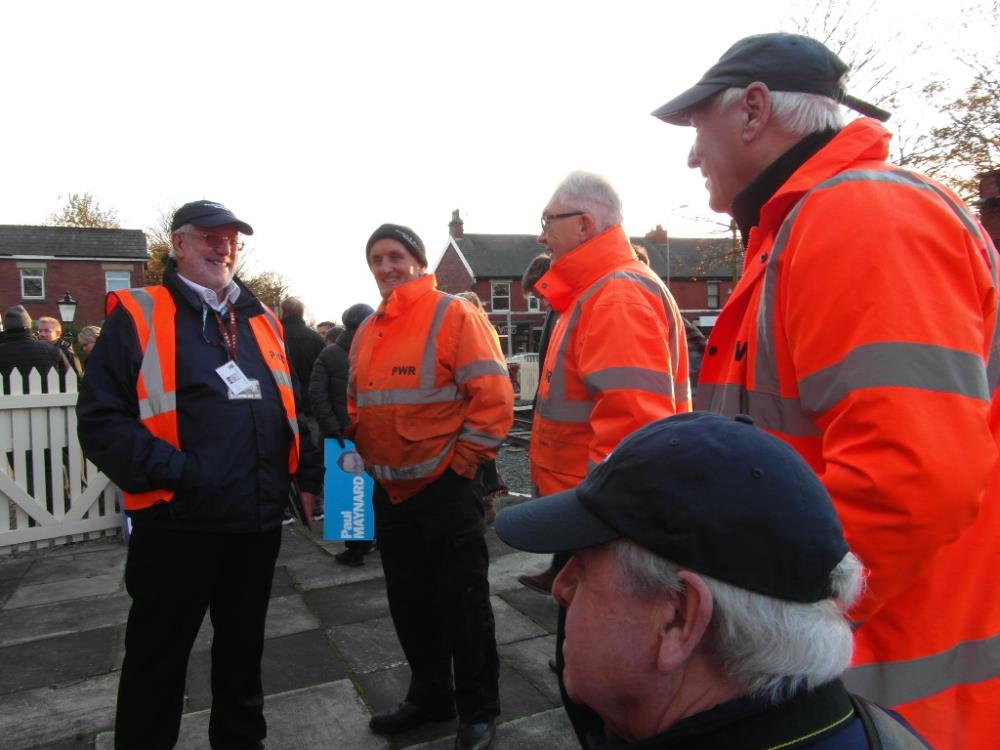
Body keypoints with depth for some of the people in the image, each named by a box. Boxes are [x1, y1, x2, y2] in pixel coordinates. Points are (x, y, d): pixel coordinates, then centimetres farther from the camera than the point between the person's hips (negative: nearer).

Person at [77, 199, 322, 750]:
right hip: (178, 522, -5)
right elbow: (100, 419, -12)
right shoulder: (137, 315, -5)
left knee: (243, 645, 21)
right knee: (158, 658, 11)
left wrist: (308, 476, 8)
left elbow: (289, 410, 17)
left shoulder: (262, 321, 12)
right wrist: (173, 470, -22)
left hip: (259, 520, 6)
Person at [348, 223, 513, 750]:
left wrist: (461, 463, -14)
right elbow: (357, 404, 21)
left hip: (446, 487, -7)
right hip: (389, 491, 7)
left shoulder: (454, 315, -9)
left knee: (461, 601, 4)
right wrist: (363, 453, 7)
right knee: (409, 600, 17)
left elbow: (493, 398, -15)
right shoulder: (366, 333, 11)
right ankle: (429, 695, 37)